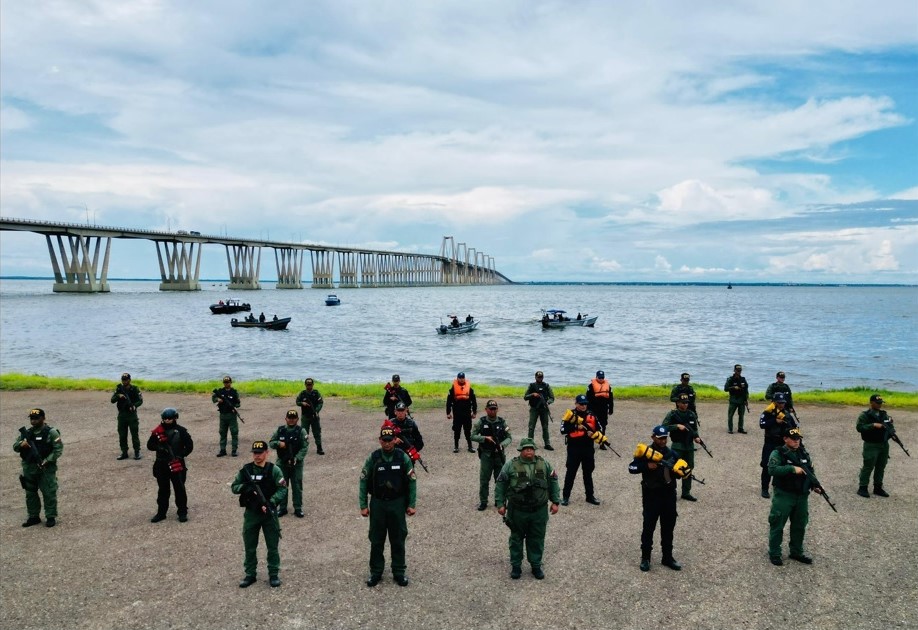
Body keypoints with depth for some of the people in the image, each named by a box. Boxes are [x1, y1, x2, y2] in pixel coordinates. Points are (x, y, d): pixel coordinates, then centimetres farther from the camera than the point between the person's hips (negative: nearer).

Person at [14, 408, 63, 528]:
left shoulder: (51, 432, -8)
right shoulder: (26, 432, 8)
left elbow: (58, 449, -10)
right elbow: (15, 447, 9)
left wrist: (47, 461, -21)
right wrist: (21, 444, -14)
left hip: (46, 468, -5)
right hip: (29, 468, 6)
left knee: (49, 493, -2)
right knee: (30, 493, 12)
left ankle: (51, 517, 7)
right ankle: (33, 517, 25)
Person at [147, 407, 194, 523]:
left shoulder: (181, 431, -5)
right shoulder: (158, 431, 4)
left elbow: (189, 446, -3)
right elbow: (150, 445, 6)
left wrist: (180, 455, -14)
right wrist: (158, 447, -14)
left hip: (177, 465, -3)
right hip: (161, 465, 3)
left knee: (179, 489, 1)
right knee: (163, 489, 12)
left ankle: (182, 512, 10)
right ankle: (161, 512, 22)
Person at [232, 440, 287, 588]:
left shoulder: (274, 470, -8)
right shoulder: (245, 470, 0)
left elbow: (282, 489, -11)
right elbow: (234, 487, 4)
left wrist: (271, 502, -25)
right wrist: (245, 487, -18)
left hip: (269, 513, -2)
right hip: (251, 513, 2)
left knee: (273, 546, 6)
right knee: (249, 547, 10)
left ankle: (274, 574, 19)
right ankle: (250, 575, 24)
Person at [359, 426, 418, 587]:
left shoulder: (403, 458, -8)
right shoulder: (373, 458, -8)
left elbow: (412, 481, -1)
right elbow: (363, 481, -1)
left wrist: (412, 505, -3)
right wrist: (363, 505, -3)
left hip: (397, 503, 0)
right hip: (377, 503, 0)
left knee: (398, 539, 9)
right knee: (376, 540, 10)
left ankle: (399, 572, 23)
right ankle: (375, 572, 24)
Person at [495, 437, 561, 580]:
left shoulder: (544, 465, 2)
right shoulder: (511, 465, -7)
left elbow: (553, 483, 9)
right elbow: (500, 485, -2)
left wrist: (555, 501, 6)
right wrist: (500, 504, -5)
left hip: (539, 511, 2)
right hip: (517, 511, -2)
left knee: (537, 540, 11)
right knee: (516, 538, 11)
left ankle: (536, 565, 26)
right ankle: (516, 566, 25)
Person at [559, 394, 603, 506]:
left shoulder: (591, 416, 6)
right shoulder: (570, 415, -5)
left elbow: (599, 430, 8)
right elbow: (563, 430, -15)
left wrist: (594, 434, -13)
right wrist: (576, 426, -21)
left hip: (588, 449, 4)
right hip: (574, 449, -3)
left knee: (588, 473, 14)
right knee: (571, 473, 2)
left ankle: (590, 496, 24)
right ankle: (565, 496, 9)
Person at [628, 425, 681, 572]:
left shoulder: (672, 454, 6)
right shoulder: (646, 452, -8)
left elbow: (677, 472, 13)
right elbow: (631, 468, -10)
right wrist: (646, 466, -23)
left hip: (669, 495, 4)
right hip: (651, 495, -4)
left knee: (668, 527, 12)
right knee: (649, 527, 2)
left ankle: (668, 557, 25)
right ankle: (645, 558, 14)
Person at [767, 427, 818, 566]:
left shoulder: (804, 453, 8)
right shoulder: (778, 453, -12)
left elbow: (810, 472, 19)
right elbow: (772, 469, -27)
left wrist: (815, 485, 2)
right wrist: (792, 468, -31)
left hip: (802, 496, 6)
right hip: (784, 496, -6)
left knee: (799, 526, 16)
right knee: (777, 525, 1)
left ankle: (797, 552, 32)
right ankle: (774, 553, 14)